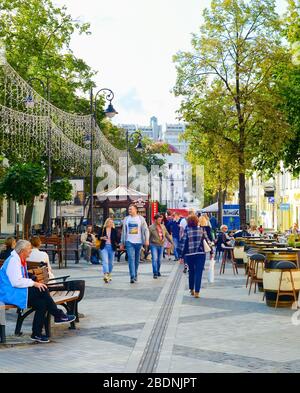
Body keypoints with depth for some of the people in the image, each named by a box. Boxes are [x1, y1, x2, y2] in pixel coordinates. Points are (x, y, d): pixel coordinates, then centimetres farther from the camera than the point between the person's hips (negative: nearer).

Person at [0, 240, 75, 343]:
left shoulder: (21, 260, 16)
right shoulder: (13, 260, -15)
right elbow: (16, 282, -26)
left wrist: (35, 284, 6)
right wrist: (33, 283, -21)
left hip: (16, 292, 10)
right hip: (10, 294, -10)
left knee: (41, 303, -9)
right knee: (42, 291, -21)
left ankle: (36, 334, -4)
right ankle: (59, 315, -8)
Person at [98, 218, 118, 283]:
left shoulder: (114, 230, 5)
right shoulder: (102, 229, 3)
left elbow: (116, 238, 8)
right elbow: (99, 237, 9)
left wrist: (116, 244, -6)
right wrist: (102, 238, -10)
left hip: (111, 247, 2)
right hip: (104, 247, -2)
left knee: (111, 262, 10)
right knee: (105, 261, -15)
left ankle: (109, 275, 28)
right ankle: (105, 275, -26)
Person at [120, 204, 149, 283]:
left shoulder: (141, 219, 3)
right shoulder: (126, 219, 8)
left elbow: (146, 230, 0)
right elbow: (123, 232, 12)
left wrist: (147, 240, -13)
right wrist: (122, 243, 11)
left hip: (138, 242, 0)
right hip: (129, 242, 0)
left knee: (137, 259, 10)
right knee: (131, 259, -12)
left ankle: (135, 275, 25)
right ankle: (132, 277, -17)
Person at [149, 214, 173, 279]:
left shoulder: (163, 226, 10)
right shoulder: (151, 227, -6)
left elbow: (167, 235, 18)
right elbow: (148, 237, -7)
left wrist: (171, 242, 17)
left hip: (161, 245, 5)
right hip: (154, 245, -5)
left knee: (159, 260, 11)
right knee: (155, 259, -11)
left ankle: (158, 271, 26)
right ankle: (155, 273, -10)